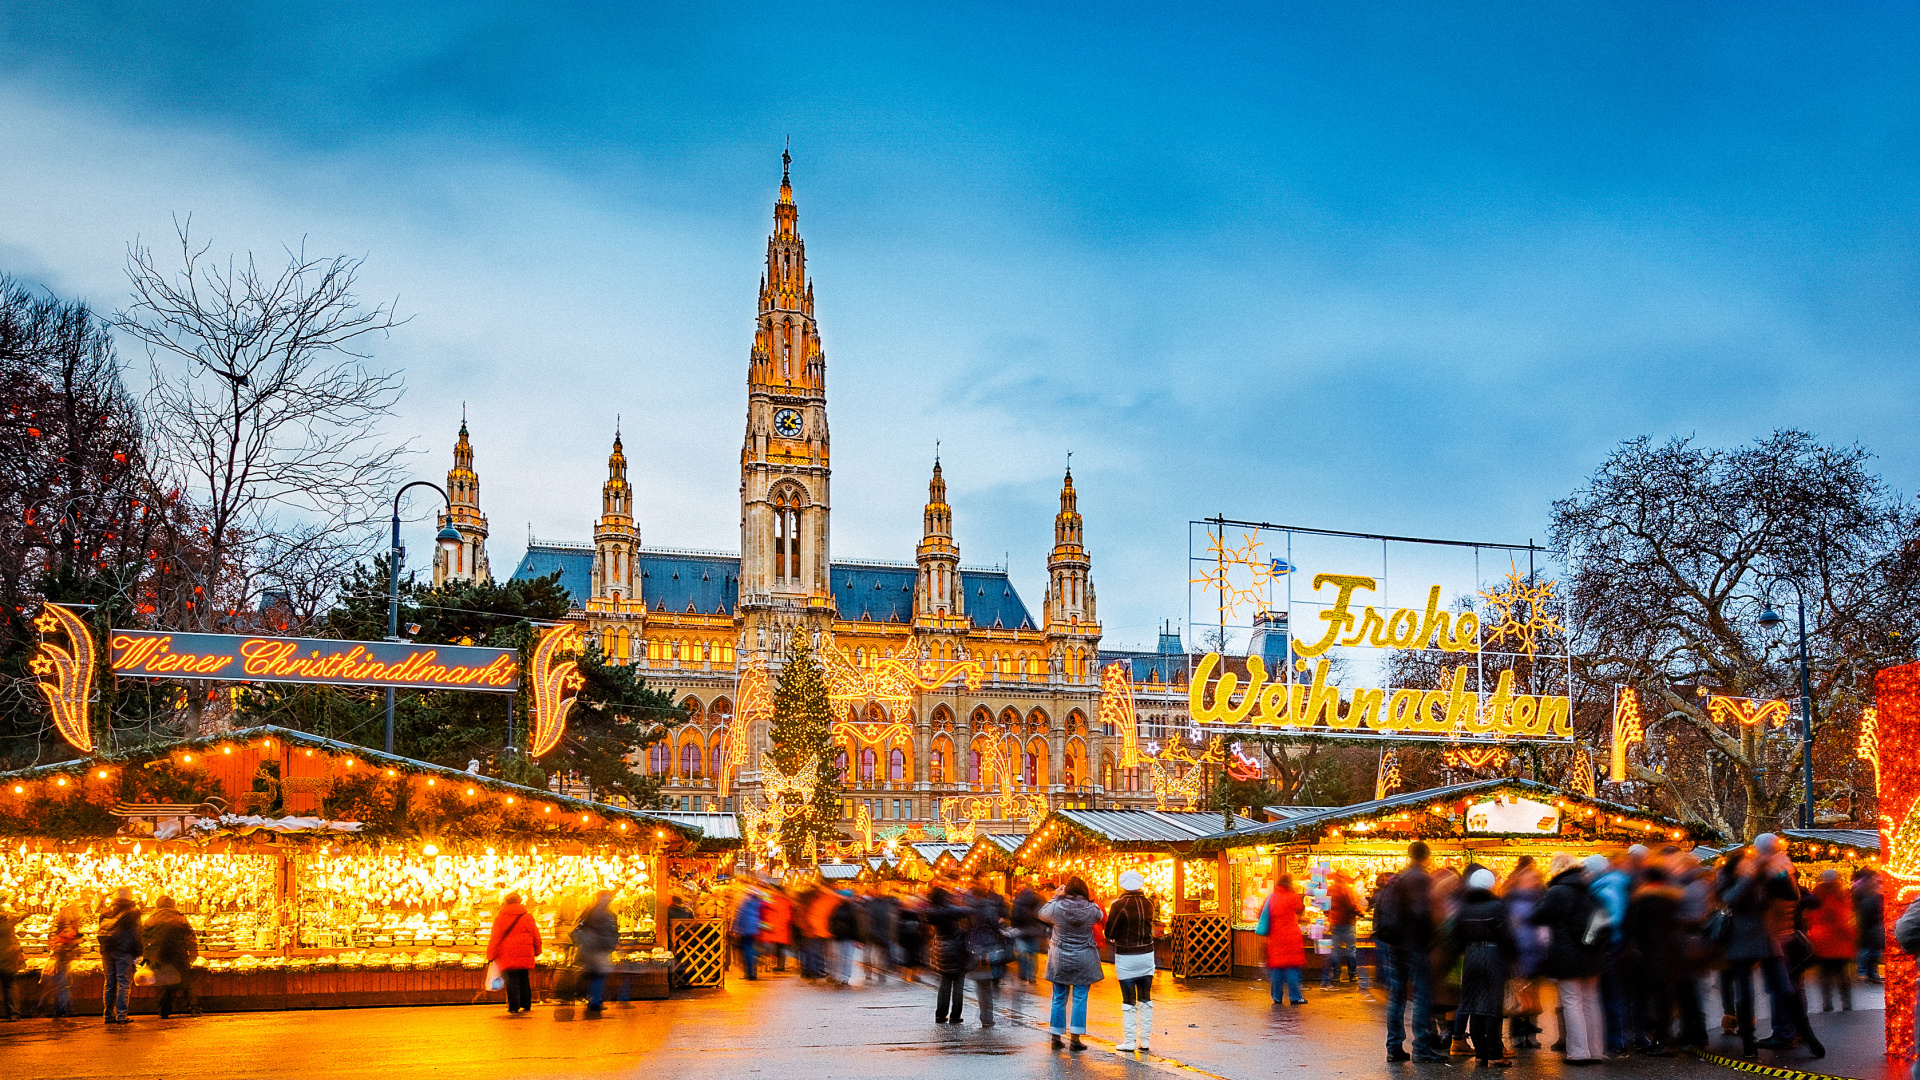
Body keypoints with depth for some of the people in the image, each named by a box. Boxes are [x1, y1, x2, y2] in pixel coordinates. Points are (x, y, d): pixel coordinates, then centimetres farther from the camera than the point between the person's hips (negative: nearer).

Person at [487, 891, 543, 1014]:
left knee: (512, 982, 0)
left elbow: (495, 938, -3)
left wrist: (491, 955, 1)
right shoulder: (528, 917, 6)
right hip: (525, 957, 3)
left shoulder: (500, 918, -1)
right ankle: (526, 1005, 19)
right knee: (524, 980, 14)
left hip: (507, 957, -3)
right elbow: (536, 937, 11)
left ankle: (513, 1007, -4)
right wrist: (537, 951, 24)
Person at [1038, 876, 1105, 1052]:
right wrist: (1089, 900, 14)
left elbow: (1042, 914, 9)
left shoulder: (1057, 907, -12)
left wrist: (1056, 896, 12)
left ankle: (1056, 1037, 15)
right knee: (1080, 999, 4)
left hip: (1060, 959, 1)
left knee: (1059, 999, 11)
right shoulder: (1091, 909, -10)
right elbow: (1101, 915, 13)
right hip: (1084, 960, -1)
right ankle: (1075, 1039, 1)